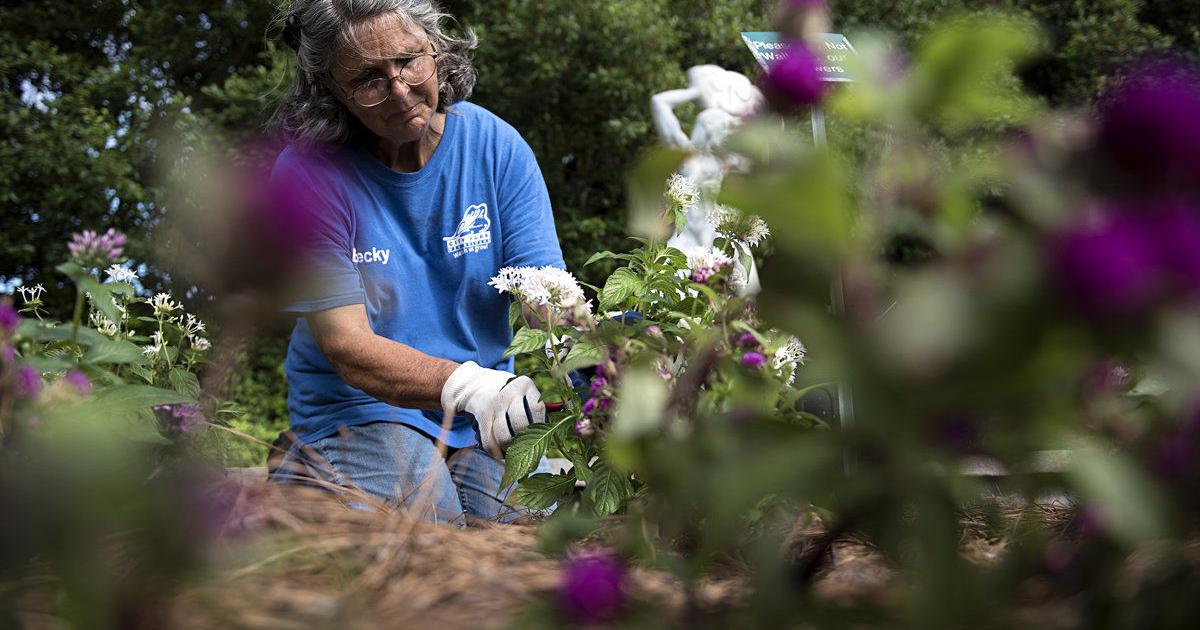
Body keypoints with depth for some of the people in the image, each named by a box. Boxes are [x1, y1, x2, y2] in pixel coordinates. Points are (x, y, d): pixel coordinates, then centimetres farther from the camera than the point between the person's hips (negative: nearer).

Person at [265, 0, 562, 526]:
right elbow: (347, 348, -19)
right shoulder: (304, 176, -12)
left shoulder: (497, 146, -3)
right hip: (359, 410, -2)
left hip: (489, 418, 3)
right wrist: (470, 386, -38)